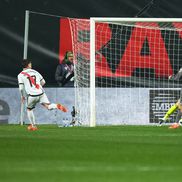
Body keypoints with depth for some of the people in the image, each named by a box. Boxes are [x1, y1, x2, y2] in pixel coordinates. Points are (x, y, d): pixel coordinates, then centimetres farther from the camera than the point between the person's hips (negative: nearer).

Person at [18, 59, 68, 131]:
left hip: (32, 95, -2)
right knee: (48, 106, -3)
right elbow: (43, 82, 20)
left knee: (29, 109, 21)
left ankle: (33, 126, 24)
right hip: (41, 93, 2)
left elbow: (21, 88, -3)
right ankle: (57, 106, -35)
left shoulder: (20, 75, 3)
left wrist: (22, 96, 14)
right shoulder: (35, 72, 14)